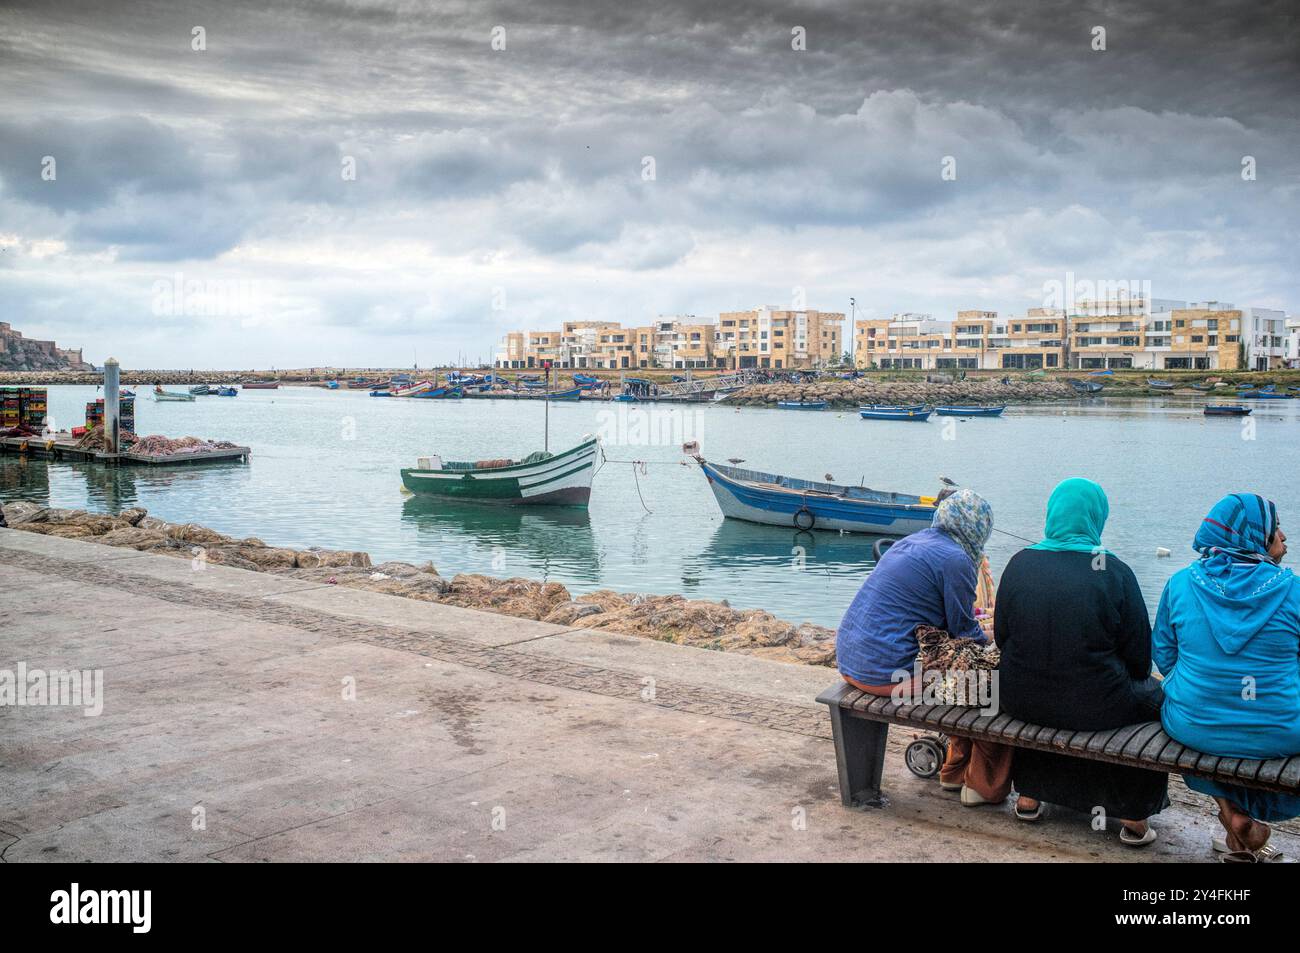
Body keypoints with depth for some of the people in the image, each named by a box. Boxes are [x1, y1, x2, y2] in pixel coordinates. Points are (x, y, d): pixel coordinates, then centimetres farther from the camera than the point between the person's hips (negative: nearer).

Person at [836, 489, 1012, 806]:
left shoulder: (911, 542, 14)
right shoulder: (955, 558, -12)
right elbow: (964, 631, -4)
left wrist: (967, 618, 37)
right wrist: (990, 639, 16)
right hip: (888, 671, -9)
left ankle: (955, 770, 34)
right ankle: (984, 785, 15)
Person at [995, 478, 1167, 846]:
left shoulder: (1020, 562, -5)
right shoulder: (1114, 571, -12)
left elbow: (1001, 635, 4)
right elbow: (1140, 653, -5)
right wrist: (1131, 678, 17)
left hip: (1020, 701, 3)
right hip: (1092, 708, -3)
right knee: (1153, 696, 26)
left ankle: (1029, 795, 42)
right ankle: (1135, 818, 30)